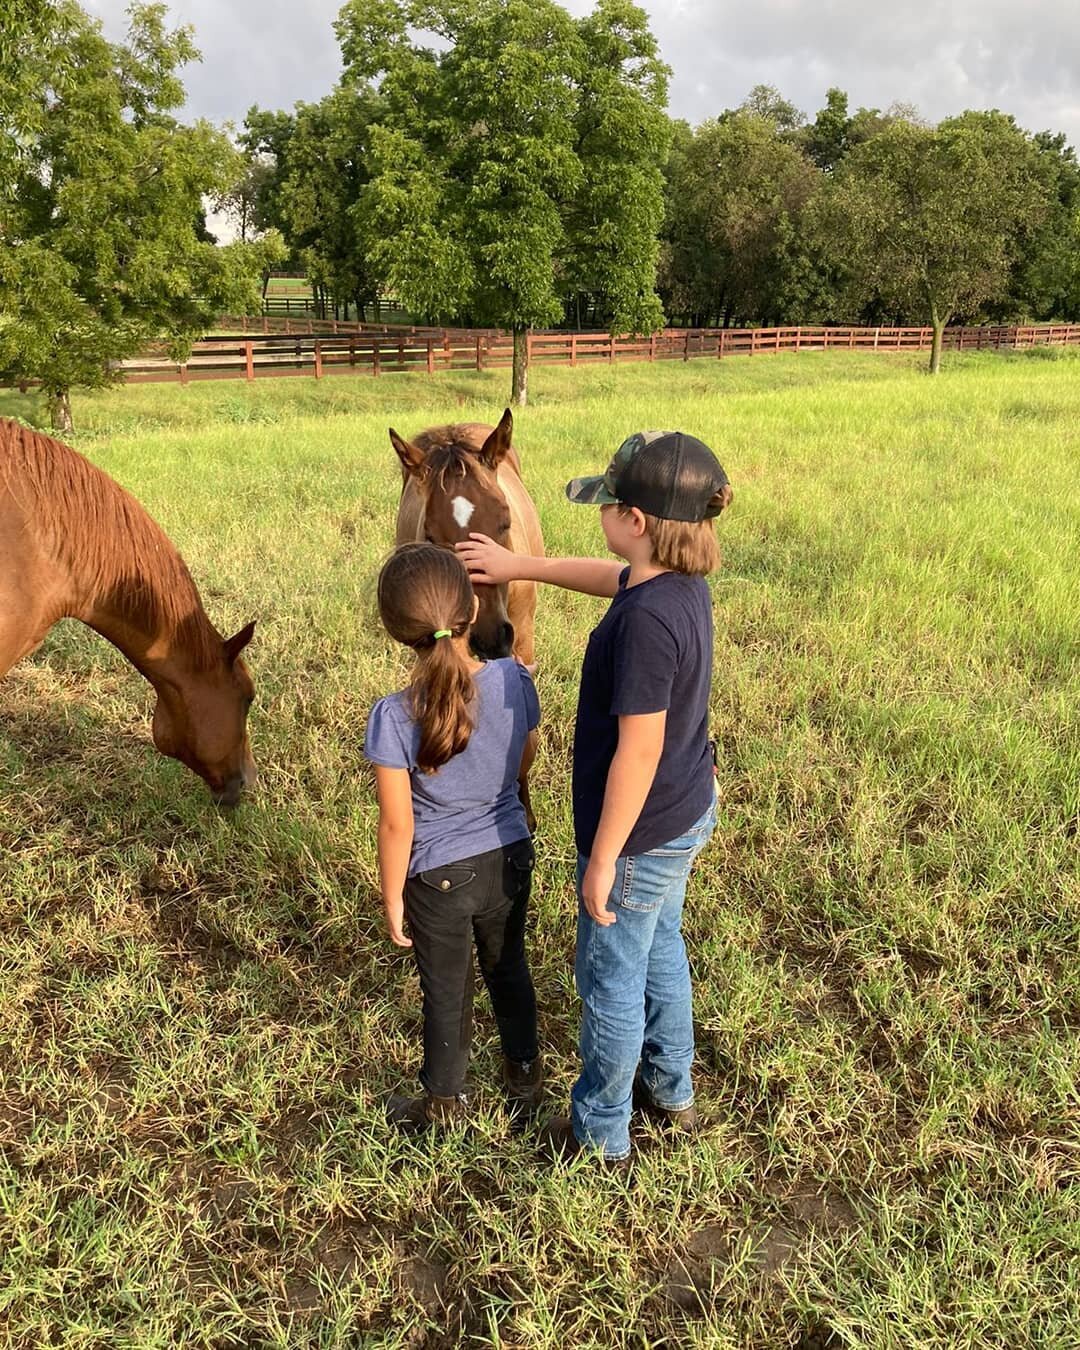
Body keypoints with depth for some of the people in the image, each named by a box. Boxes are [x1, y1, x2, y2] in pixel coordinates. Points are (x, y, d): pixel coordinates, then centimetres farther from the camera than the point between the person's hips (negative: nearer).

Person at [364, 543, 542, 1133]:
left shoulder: (393, 718, -27)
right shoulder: (514, 680, -17)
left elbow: (397, 825, -18)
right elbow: (524, 766, 0)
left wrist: (391, 896, -3)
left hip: (438, 877, -3)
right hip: (510, 858, 3)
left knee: (446, 992, 18)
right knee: (508, 970, 26)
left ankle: (443, 1103, 42)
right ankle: (524, 1079, 47)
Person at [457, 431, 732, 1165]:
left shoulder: (646, 621, -33)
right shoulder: (684, 582, -5)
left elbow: (638, 754, -29)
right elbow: (611, 576, 18)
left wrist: (602, 860, -19)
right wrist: (519, 565, 18)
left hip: (641, 835, -9)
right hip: (689, 815, 9)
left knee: (611, 980, 13)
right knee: (661, 951, 28)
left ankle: (601, 1131, 36)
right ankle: (672, 1091, 50)